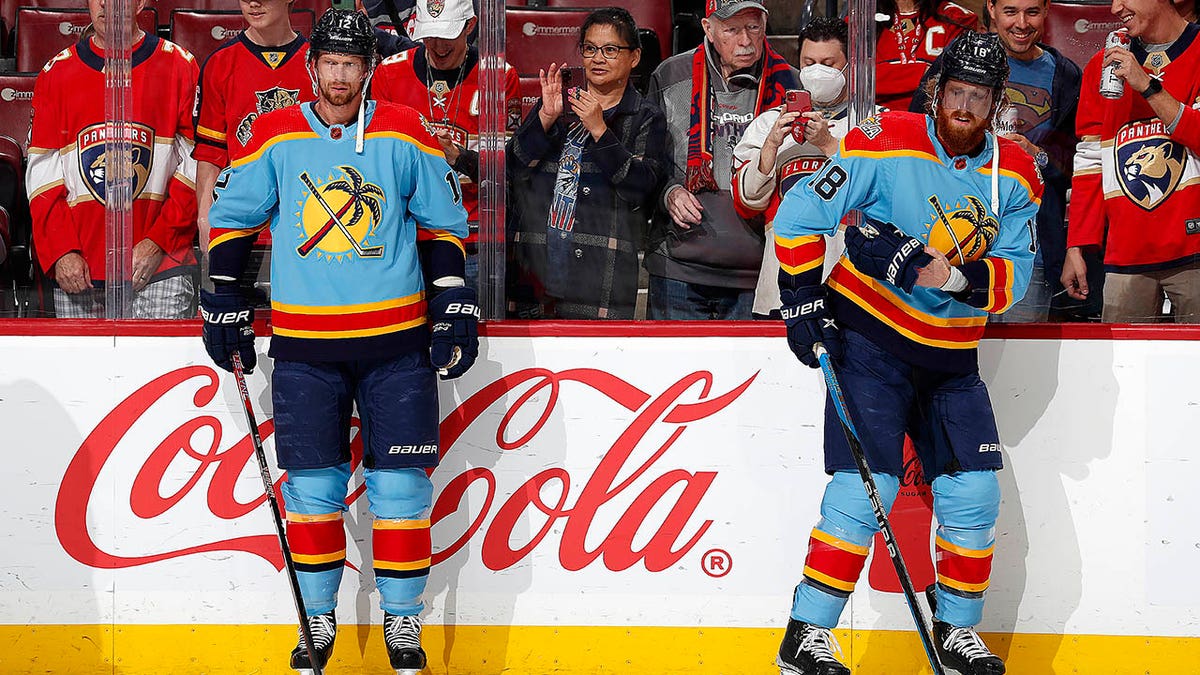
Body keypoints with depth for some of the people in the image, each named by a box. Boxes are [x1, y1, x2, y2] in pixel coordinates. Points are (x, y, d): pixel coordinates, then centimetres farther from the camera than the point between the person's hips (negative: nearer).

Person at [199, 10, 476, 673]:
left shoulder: (404, 134, 1)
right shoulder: (274, 136, 1)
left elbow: (442, 222, 8)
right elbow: (232, 218, 9)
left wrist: (455, 306, 2)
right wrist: (224, 305, 5)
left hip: (397, 341, 0)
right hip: (303, 341, 0)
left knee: (400, 482, -1)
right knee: (311, 484, 3)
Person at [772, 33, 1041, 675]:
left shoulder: (1015, 174, 0)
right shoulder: (889, 144, -13)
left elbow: (1014, 273, -6)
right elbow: (799, 214, -11)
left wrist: (954, 275, -24)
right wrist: (803, 298, -14)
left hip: (951, 353, 5)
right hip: (869, 333, -5)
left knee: (973, 492, 2)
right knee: (867, 482, -15)